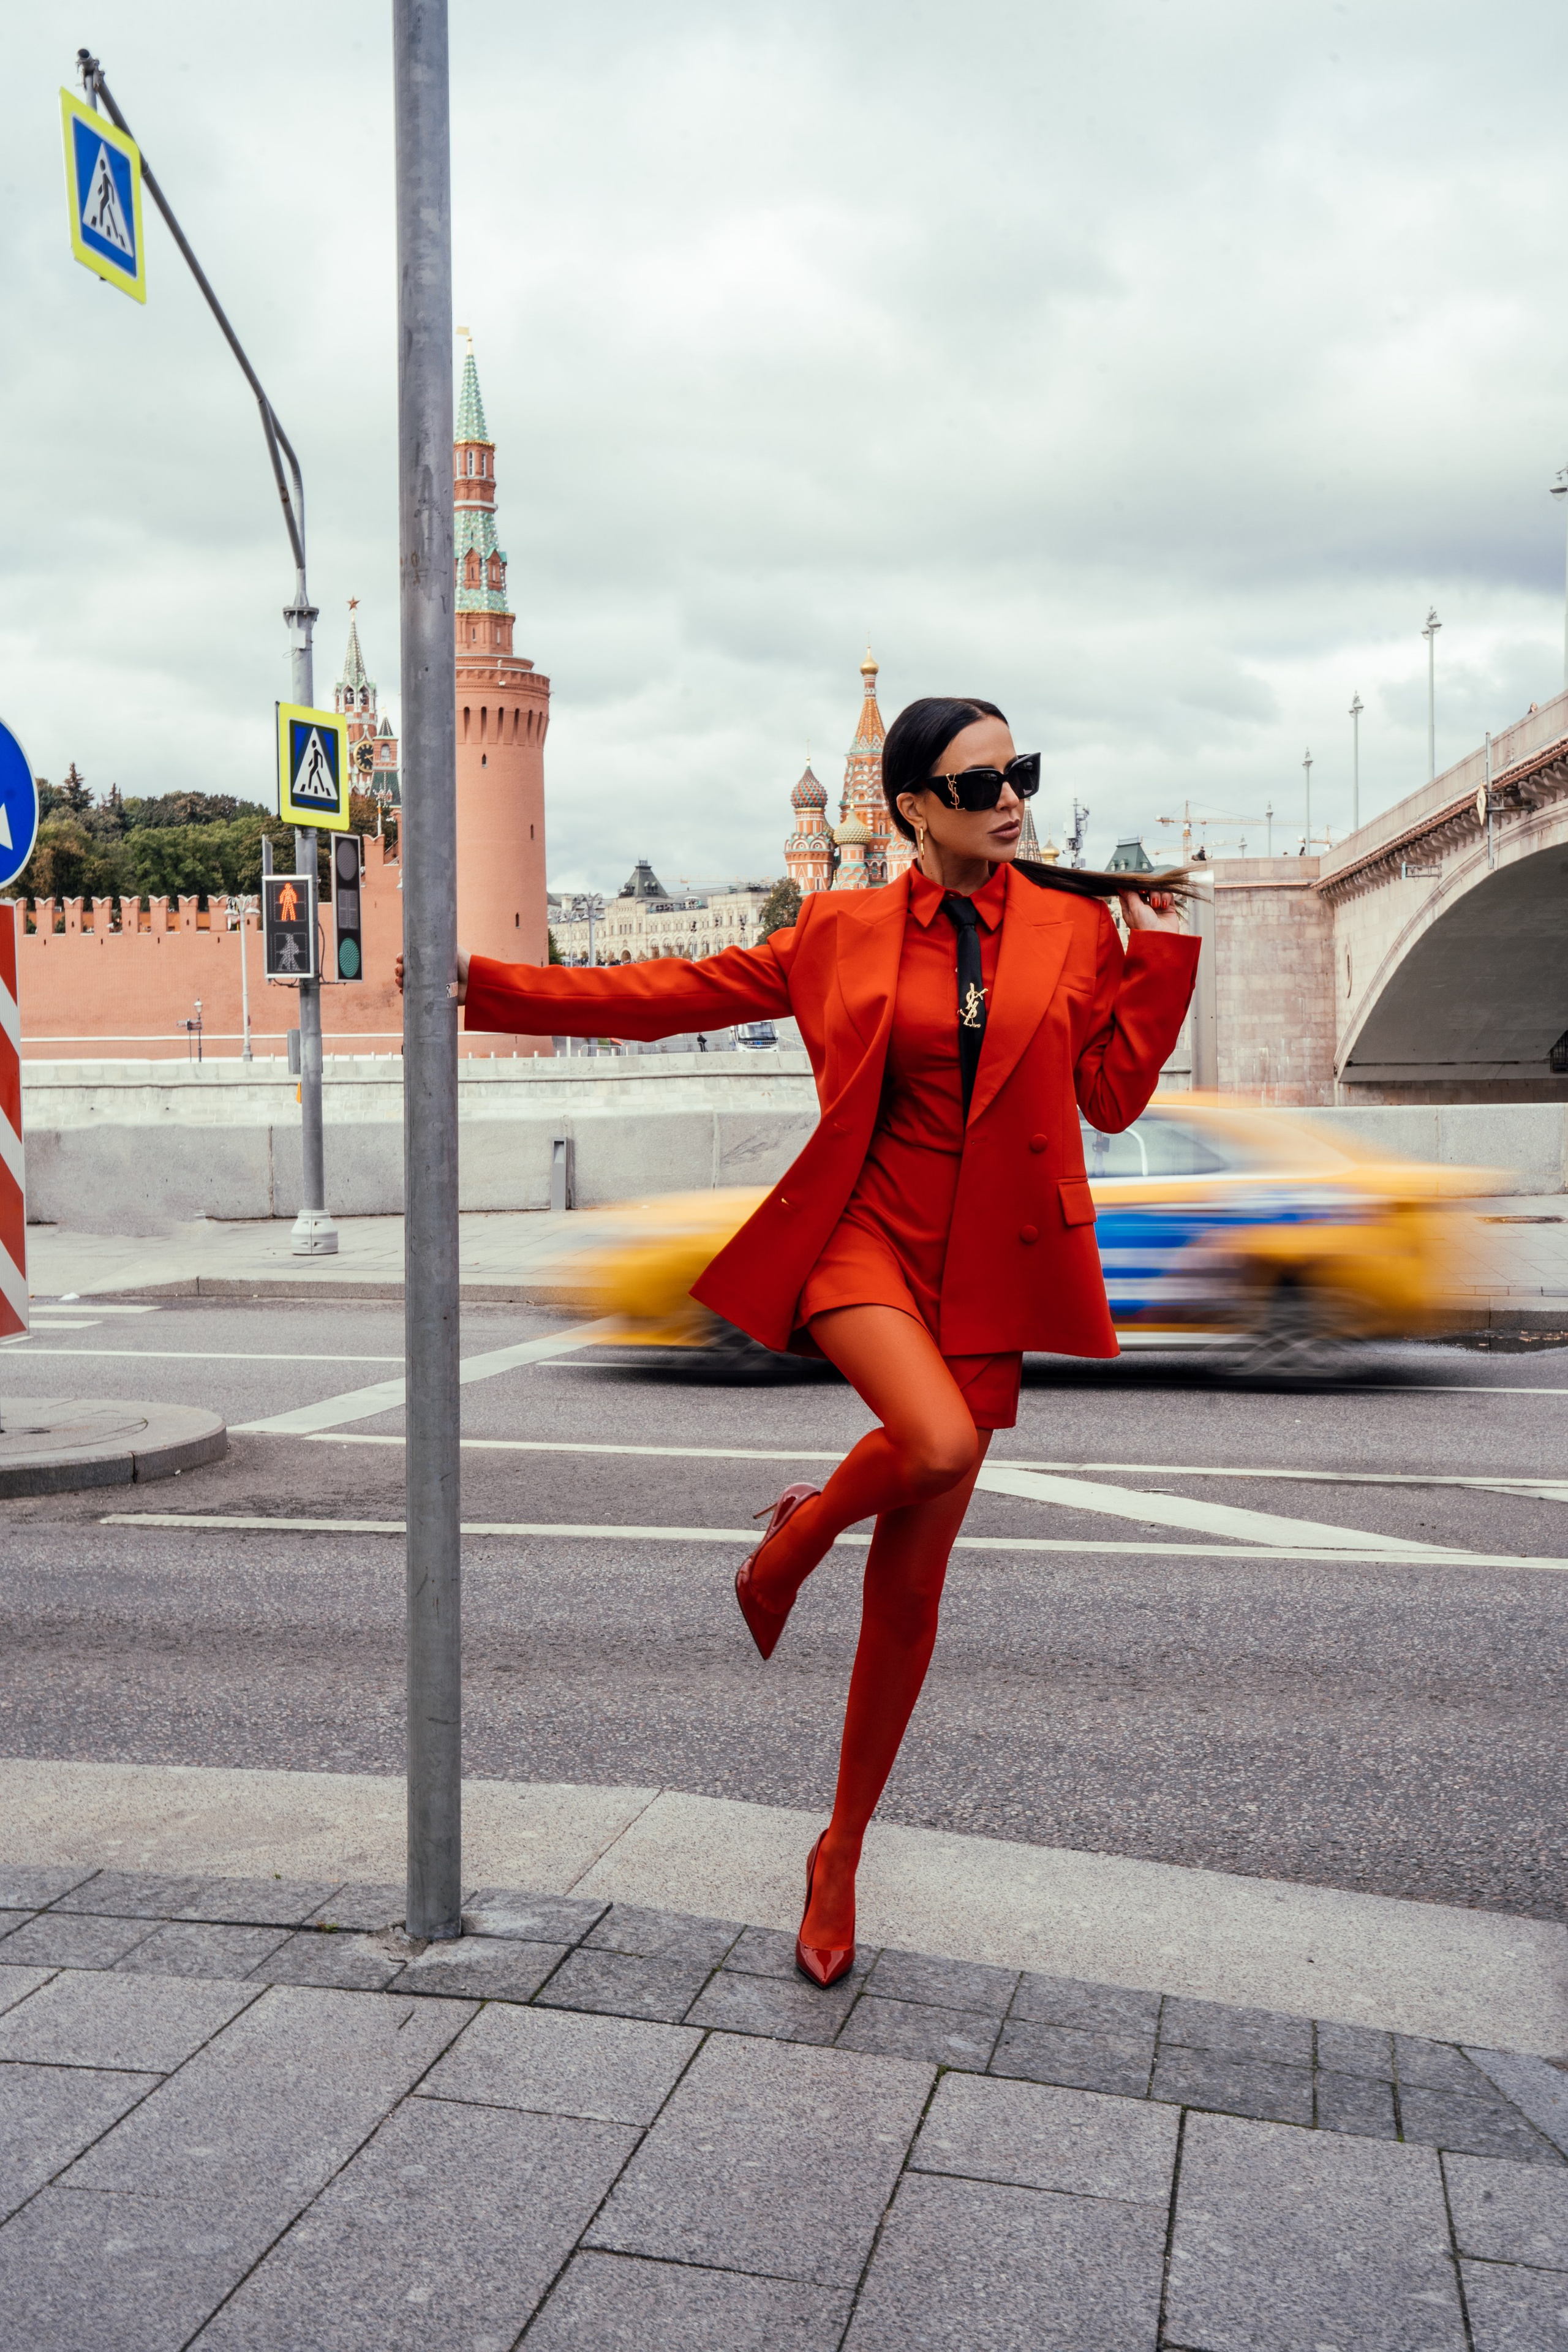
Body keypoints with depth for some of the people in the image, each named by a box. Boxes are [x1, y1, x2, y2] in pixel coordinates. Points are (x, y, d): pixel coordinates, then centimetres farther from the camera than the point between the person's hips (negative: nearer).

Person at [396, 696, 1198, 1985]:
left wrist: (1159, 950, 0)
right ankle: (802, 1530, 2)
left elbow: (1114, 1096, 5)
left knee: (911, 1587, 5)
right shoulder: (844, 934, 4)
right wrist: (487, 984, 4)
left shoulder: (1077, 928, 6)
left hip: (985, 1273, 2)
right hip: (866, 1239, -2)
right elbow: (671, 995, 7)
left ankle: (841, 1853, 23)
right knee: (939, 1443, -35)